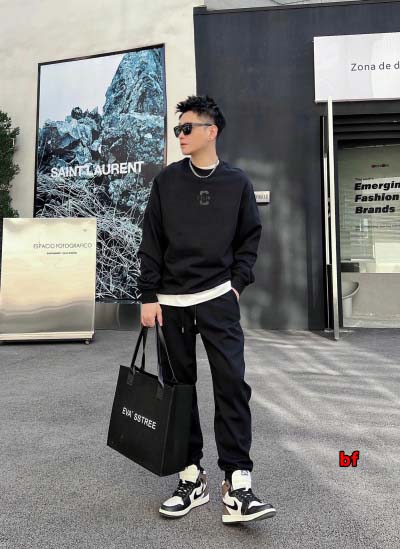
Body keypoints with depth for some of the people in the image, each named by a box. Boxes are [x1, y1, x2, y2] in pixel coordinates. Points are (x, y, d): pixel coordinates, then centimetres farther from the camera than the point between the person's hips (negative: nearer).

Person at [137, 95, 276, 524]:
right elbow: (151, 242, 3)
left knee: (231, 384, -10)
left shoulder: (236, 182, 5)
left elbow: (250, 238, 10)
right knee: (180, 386, 6)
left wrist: (237, 283, -2)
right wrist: (149, 297, -2)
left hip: (218, 298, -1)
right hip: (171, 300, 2)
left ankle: (237, 482, -2)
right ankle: (192, 477, 18)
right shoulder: (166, 180, 6)